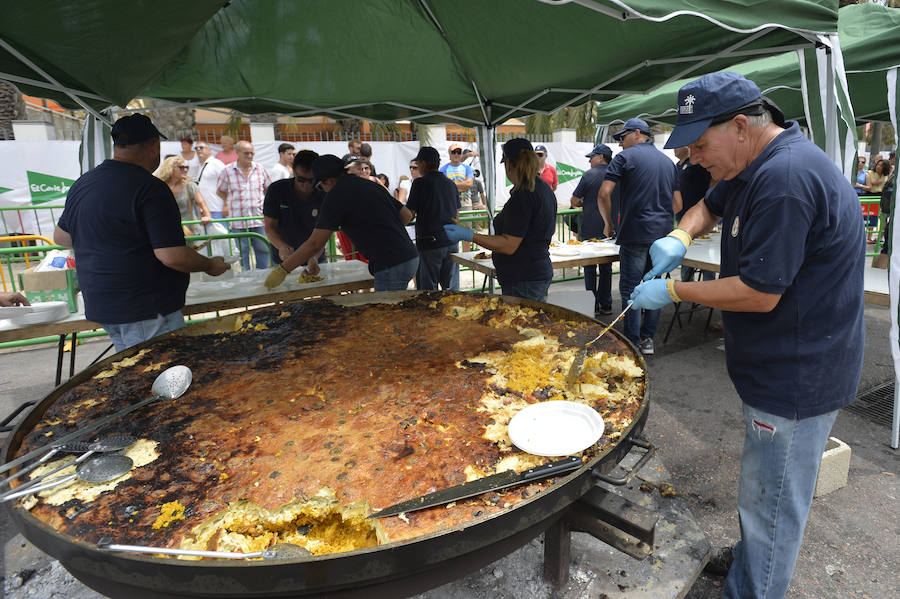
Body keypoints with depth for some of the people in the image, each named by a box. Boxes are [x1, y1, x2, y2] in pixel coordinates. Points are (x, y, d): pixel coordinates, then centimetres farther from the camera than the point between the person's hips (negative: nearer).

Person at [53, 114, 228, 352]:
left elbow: (61, 236, 22)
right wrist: (211, 265, -7)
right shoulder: (150, 189, -18)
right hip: (146, 311, -9)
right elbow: (172, 256, -23)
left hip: (99, 305, 9)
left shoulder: (81, 184, 9)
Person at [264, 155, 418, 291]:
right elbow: (407, 215, 20)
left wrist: (282, 270, -1)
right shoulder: (372, 185, 16)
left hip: (391, 267, -8)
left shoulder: (337, 194, -7)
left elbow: (314, 244, -9)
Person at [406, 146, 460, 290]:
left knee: (428, 289, 3)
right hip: (451, 241, 6)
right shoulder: (451, 184, 10)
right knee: (452, 289, 11)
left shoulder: (420, 183, -8)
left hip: (430, 243, -5)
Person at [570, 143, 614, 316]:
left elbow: (573, 201, -6)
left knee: (590, 267, 4)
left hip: (590, 229, -4)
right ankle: (606, 304, 18)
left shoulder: (589, 175, -9)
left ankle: (592, 306, 5)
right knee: (606, 267, 13)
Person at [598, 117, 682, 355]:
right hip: (663, 234, 6)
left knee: (630, 289, 0)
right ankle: (648, 339, 19)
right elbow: (677, 205, 16)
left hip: (636, 233, -6)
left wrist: (609, 223, 1)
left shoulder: (625, 157, -2)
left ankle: (632, 344, 2)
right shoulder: (668, 161, 17)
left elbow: (604, 194, -12)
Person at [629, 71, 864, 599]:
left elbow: (759, 293, -27)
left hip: (798, 375, -10)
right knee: (767, 490, 26)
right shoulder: (756, 166, 7)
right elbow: (712, 206, 23)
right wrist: (683, 235, 0)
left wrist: (674, 292, -16)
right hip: (783, 369, 10)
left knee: (771, 502, 6)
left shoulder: (786, 177, -27)